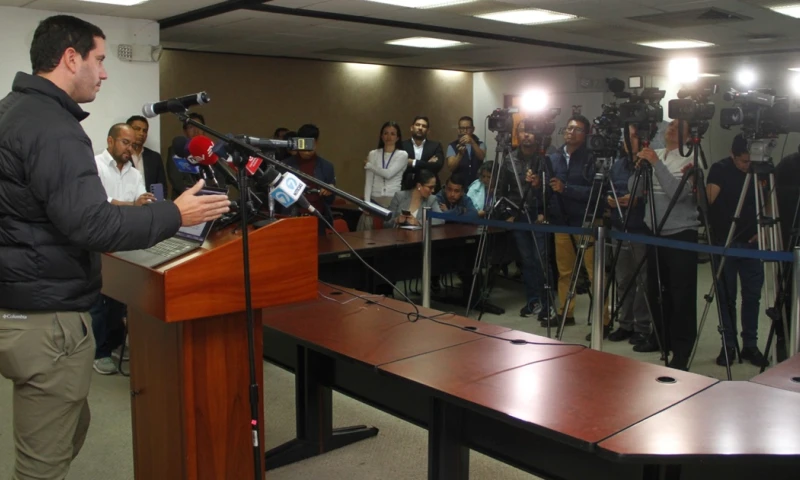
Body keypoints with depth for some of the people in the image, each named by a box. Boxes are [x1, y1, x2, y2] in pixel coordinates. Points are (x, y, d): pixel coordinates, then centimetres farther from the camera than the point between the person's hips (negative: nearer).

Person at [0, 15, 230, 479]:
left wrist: (110, 222, 22)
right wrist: (174, 215, -18)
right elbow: (88, 224, -27)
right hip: (45, 319, -10)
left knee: (69, 427, 24)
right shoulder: (52, 128, -20)